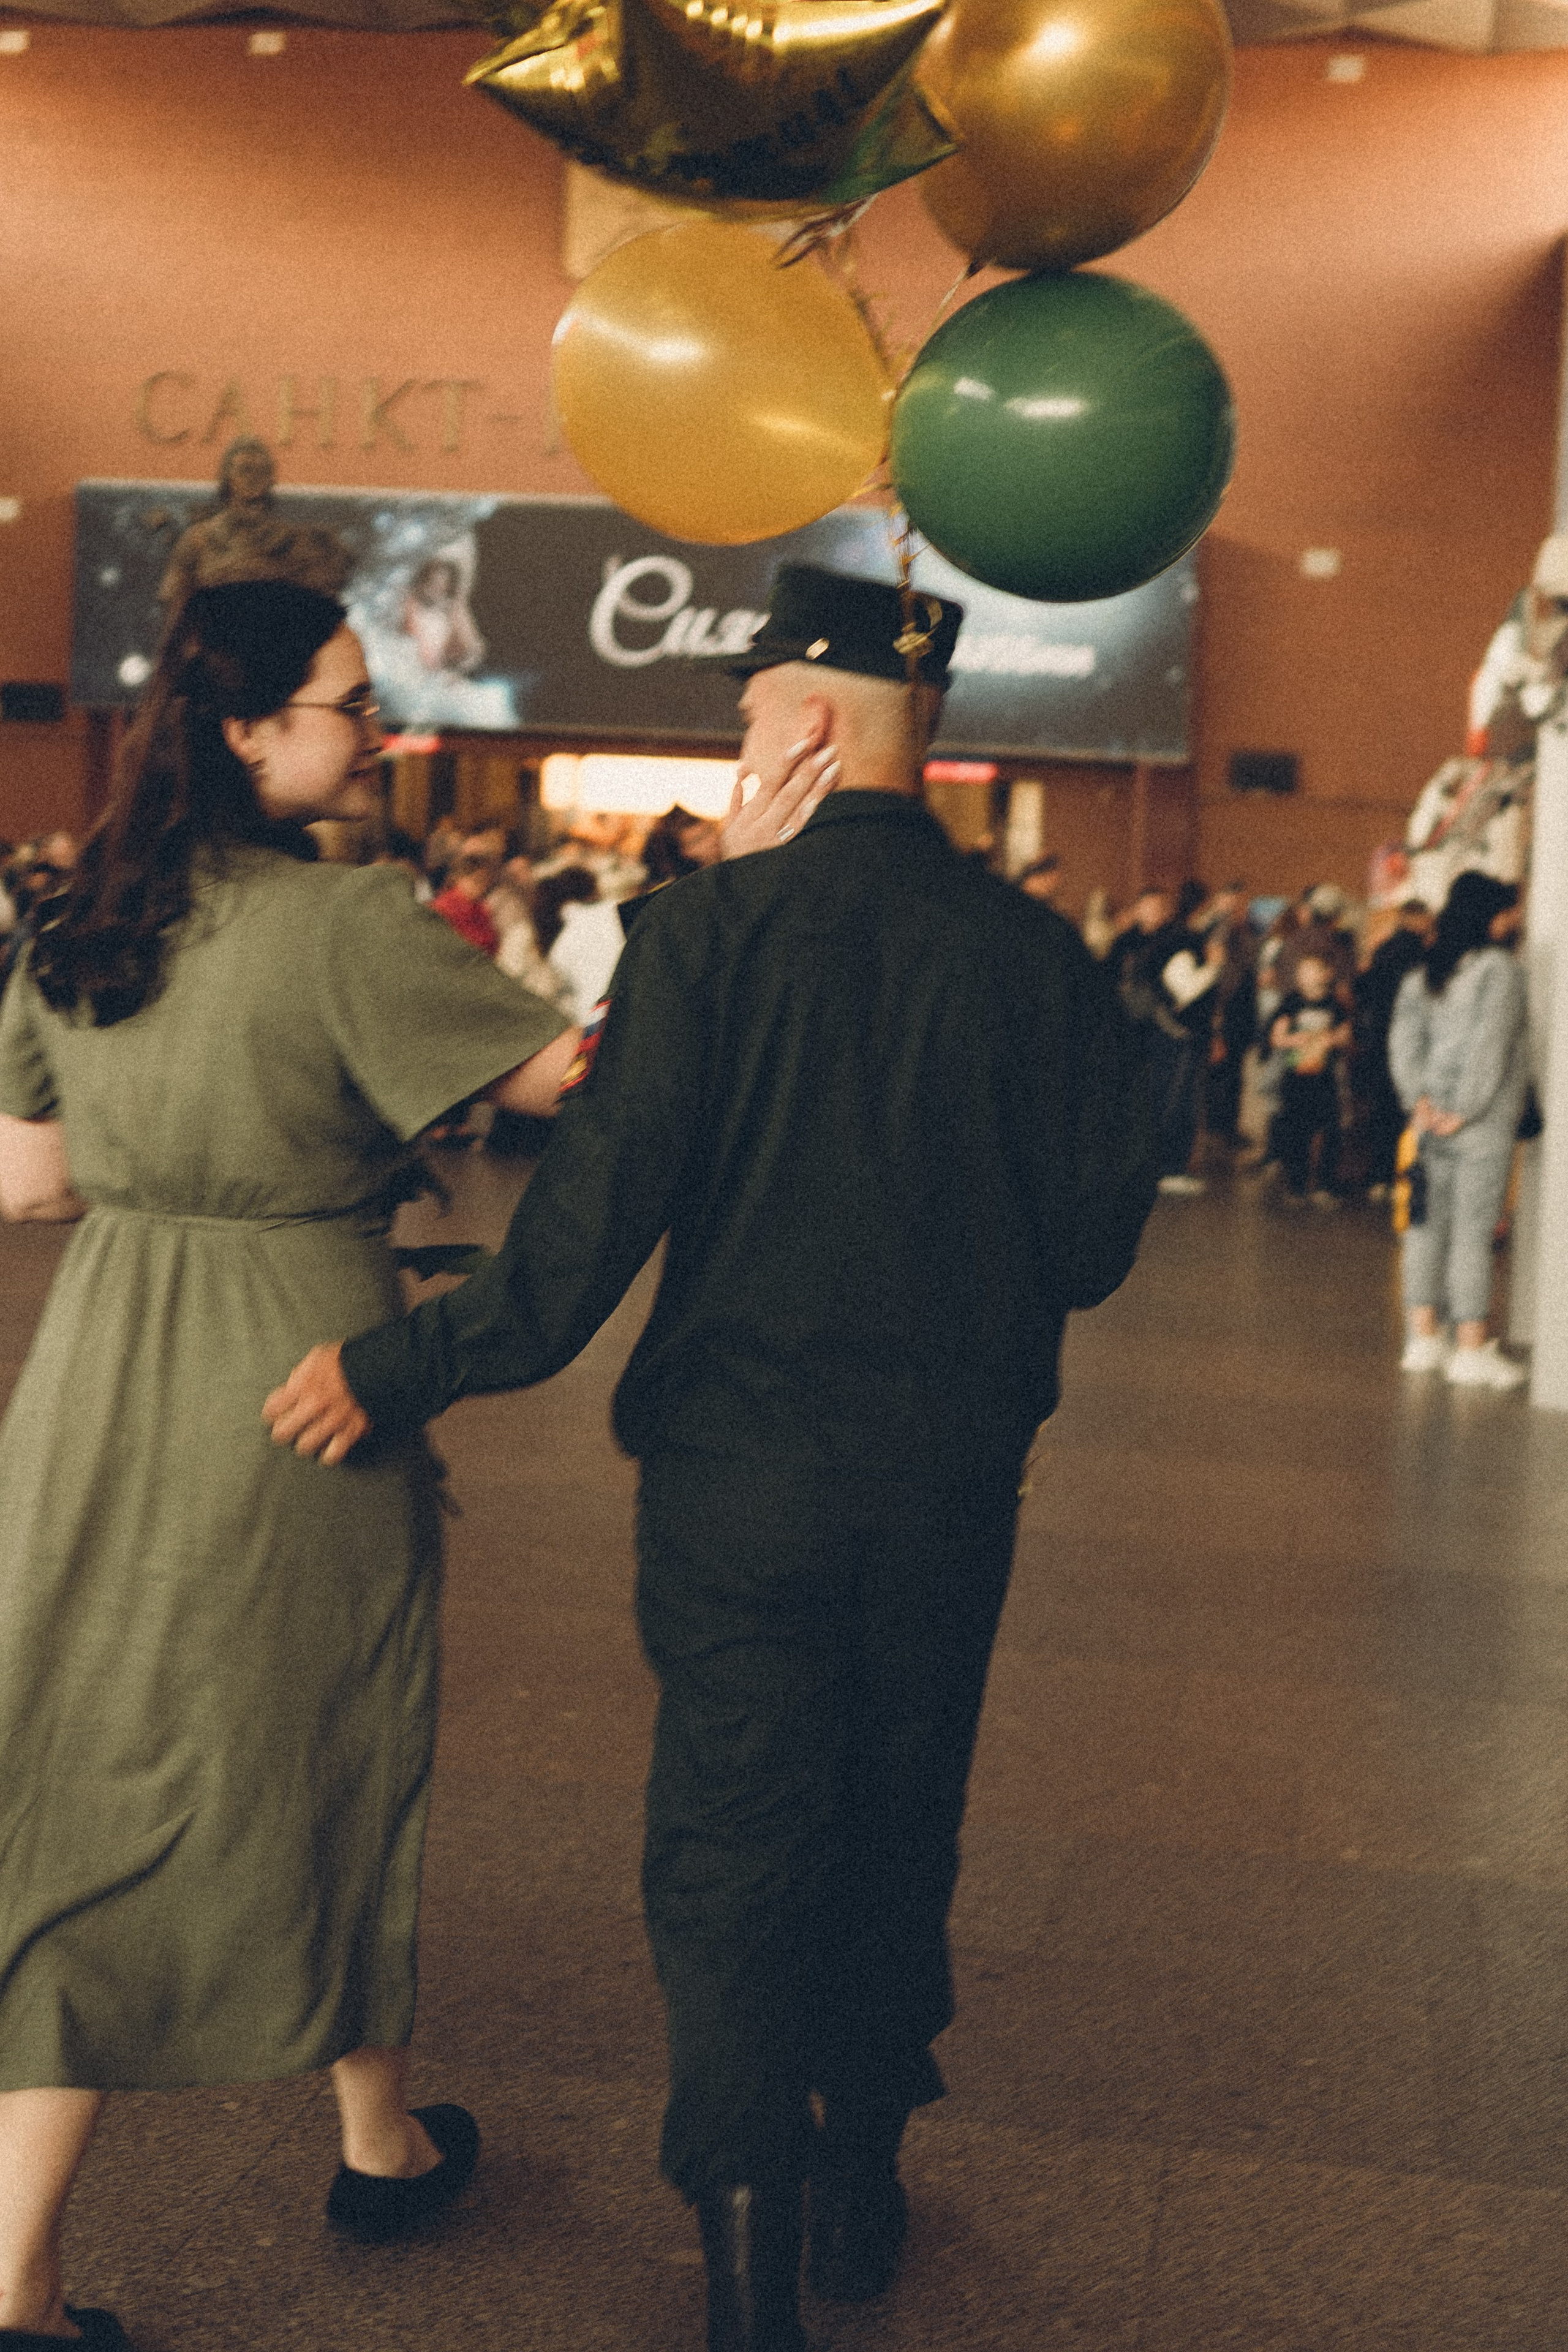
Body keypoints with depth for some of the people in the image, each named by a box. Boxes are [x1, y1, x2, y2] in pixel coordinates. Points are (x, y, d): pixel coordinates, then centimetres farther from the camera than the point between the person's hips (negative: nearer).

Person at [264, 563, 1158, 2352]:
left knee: (731, 1847, 9)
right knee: (901, 1823, 20)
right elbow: (1094, 1238, 0)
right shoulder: (1039, 952, -4)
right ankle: (859, 2182, 36)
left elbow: (587, 1232, -18)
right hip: (953, 1481, 3)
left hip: (740, 1474, -3)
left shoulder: (705, 931, -13)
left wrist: (398, 1371, -8)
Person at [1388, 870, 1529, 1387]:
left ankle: (1423, 1337, 16)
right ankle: (1472, 1349, -1)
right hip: (1483, 1127, -7)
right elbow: (1489, 1045, -16)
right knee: (1473, 1230, -4)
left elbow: (1404, 1039, 2)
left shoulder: (1423, 974, 11)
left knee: (1429, 1224, 12)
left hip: (1434, 1119, 7)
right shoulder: (1499, 969, -10)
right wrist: (1465, 1110, -11)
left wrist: (1421, 1101, -3)